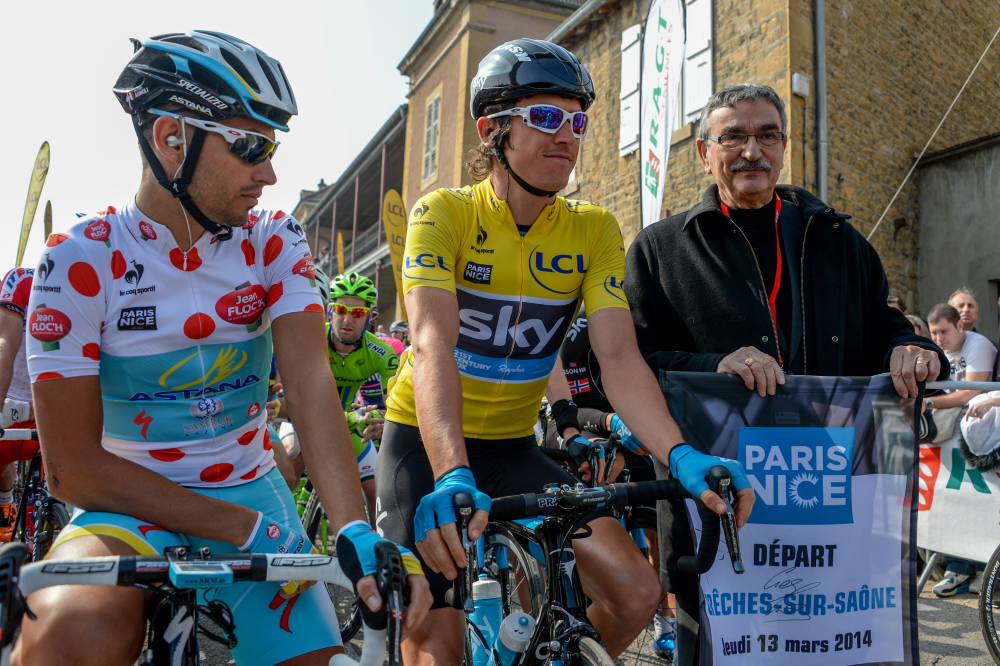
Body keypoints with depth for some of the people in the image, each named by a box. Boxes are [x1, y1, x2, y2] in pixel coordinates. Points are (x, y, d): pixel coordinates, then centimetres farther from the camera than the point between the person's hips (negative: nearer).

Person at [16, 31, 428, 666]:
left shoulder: (273, 242, -3)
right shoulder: (82, 259, -11)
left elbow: (310, 381, -15)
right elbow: (74, 465, -14)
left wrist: (355, 531, -30)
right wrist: (244, 529, -20)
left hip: (251, 490, 4)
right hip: (131, 503, -3)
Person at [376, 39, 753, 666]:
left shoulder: (595, 230, -5)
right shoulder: (444, 213, -15)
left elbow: (620, 357, -15)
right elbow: (433, 346, -30)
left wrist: (679, 454, -32)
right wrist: (452, 475, -45)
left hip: (513, 449, 4)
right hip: (426, 444, -3)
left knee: (638, 592, -8)